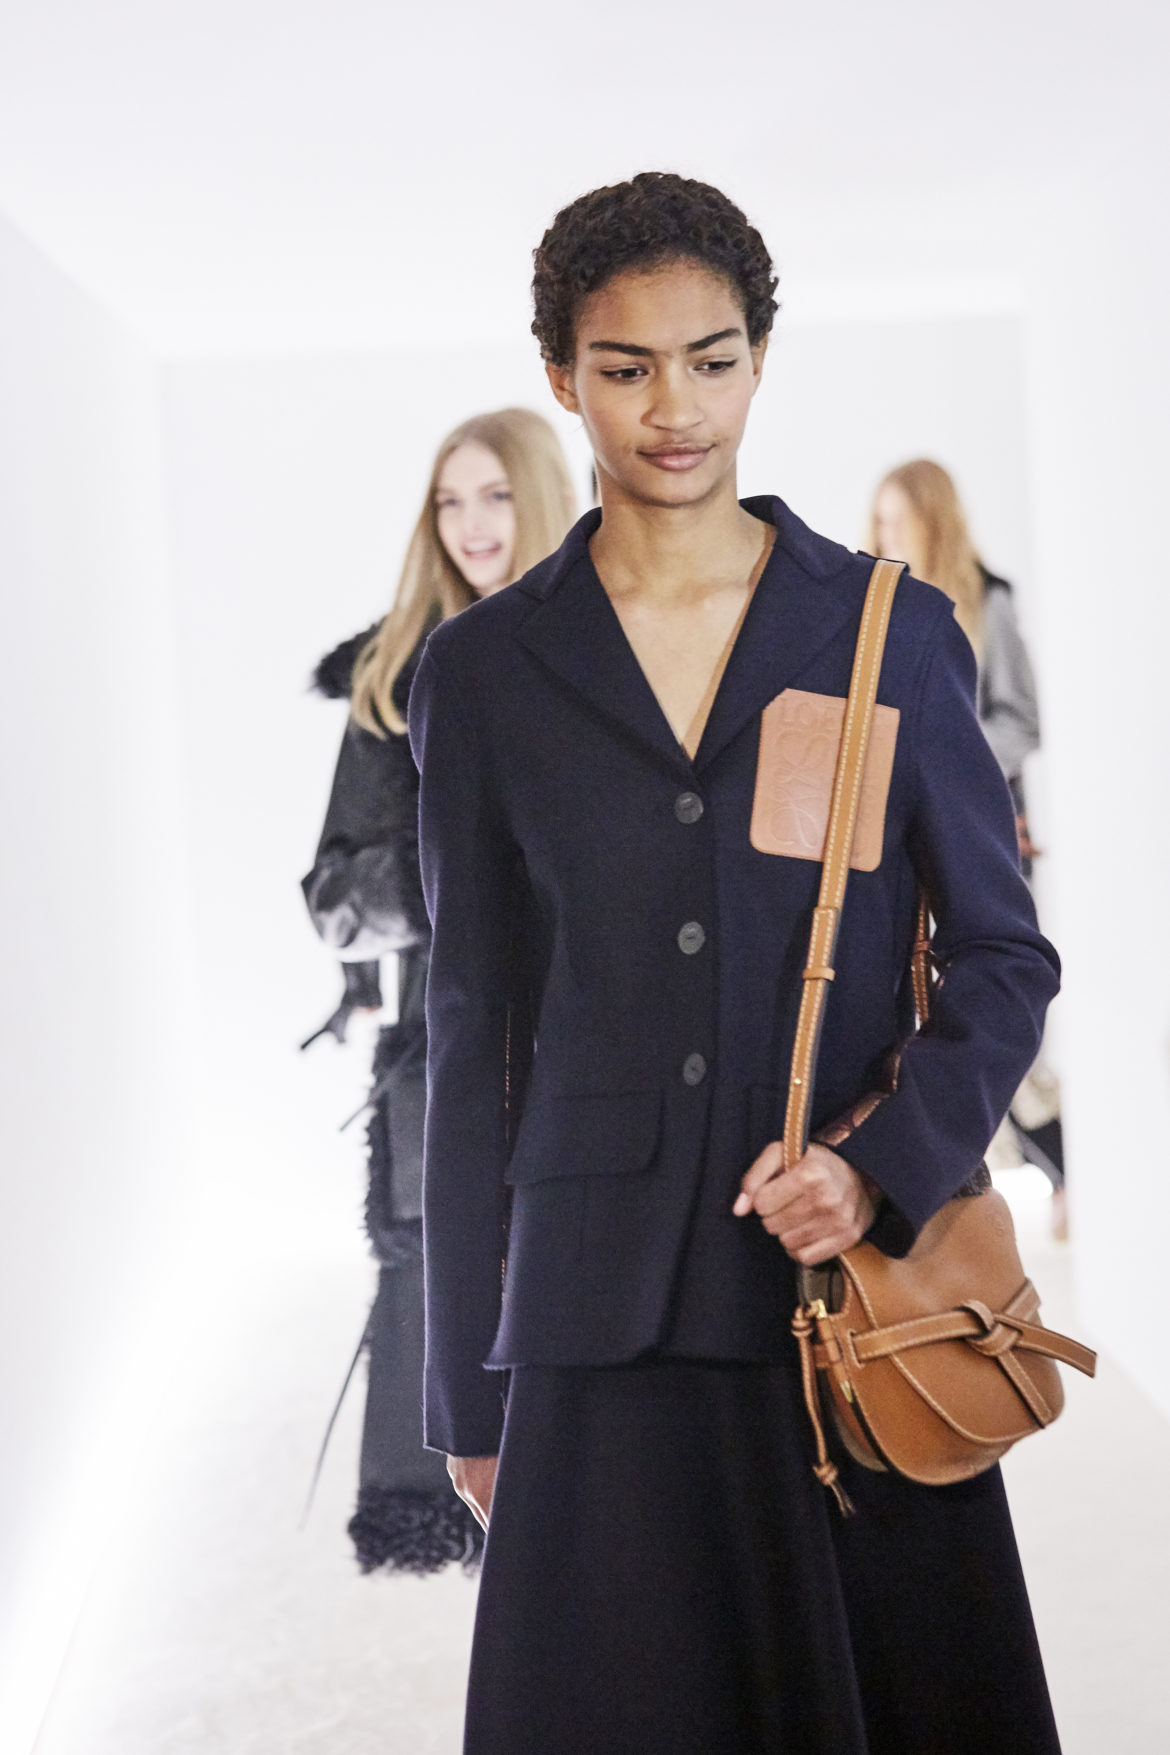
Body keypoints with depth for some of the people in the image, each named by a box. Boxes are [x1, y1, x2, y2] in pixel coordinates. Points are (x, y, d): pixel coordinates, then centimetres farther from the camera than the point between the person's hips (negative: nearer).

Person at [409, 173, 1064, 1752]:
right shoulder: (485, 671, 5)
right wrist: (468, 1392, 7)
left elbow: (1004, 954, 6)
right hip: (604, 1310, 0)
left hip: (869, 1275, 0)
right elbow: (474, 1032, 7)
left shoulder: (894, 630, 4)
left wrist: (885, 1167, -13)